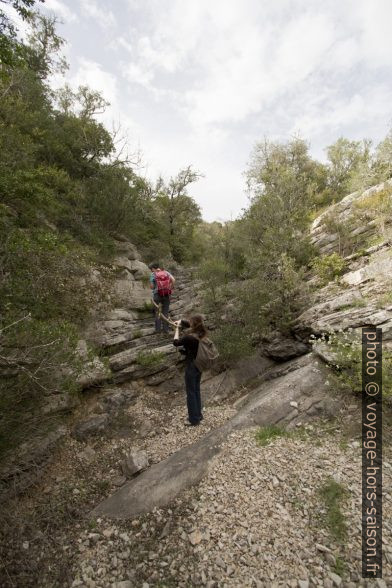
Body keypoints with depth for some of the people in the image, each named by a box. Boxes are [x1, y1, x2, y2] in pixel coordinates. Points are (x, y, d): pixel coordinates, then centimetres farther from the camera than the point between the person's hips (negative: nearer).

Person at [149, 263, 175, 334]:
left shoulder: (153, 275, -3)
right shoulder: (166, 272, 5)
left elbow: (151, 286, -5)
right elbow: (173, 280, -9)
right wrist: (170, 288, 3)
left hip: (157, 295, -2)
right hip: (167, 294, 2)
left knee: (157, 312, 11)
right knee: (165, 312, 11)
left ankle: (158, 329, 13)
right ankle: (166, 329, 12)